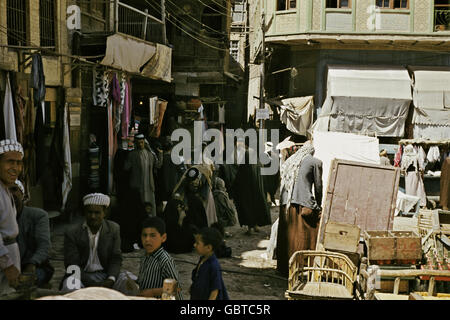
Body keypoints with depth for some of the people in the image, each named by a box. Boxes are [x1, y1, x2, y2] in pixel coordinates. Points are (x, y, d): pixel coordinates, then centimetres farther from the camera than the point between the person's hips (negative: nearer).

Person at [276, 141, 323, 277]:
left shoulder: (289, 161, 16)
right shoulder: (315, 162, 1)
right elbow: (318, 186, 4)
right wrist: (318, 205, 16)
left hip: (286, 204, 6)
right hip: (304, 204, -6)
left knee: (287, 237, 13)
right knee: (304, 239, -1)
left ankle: (284, 267, 21)